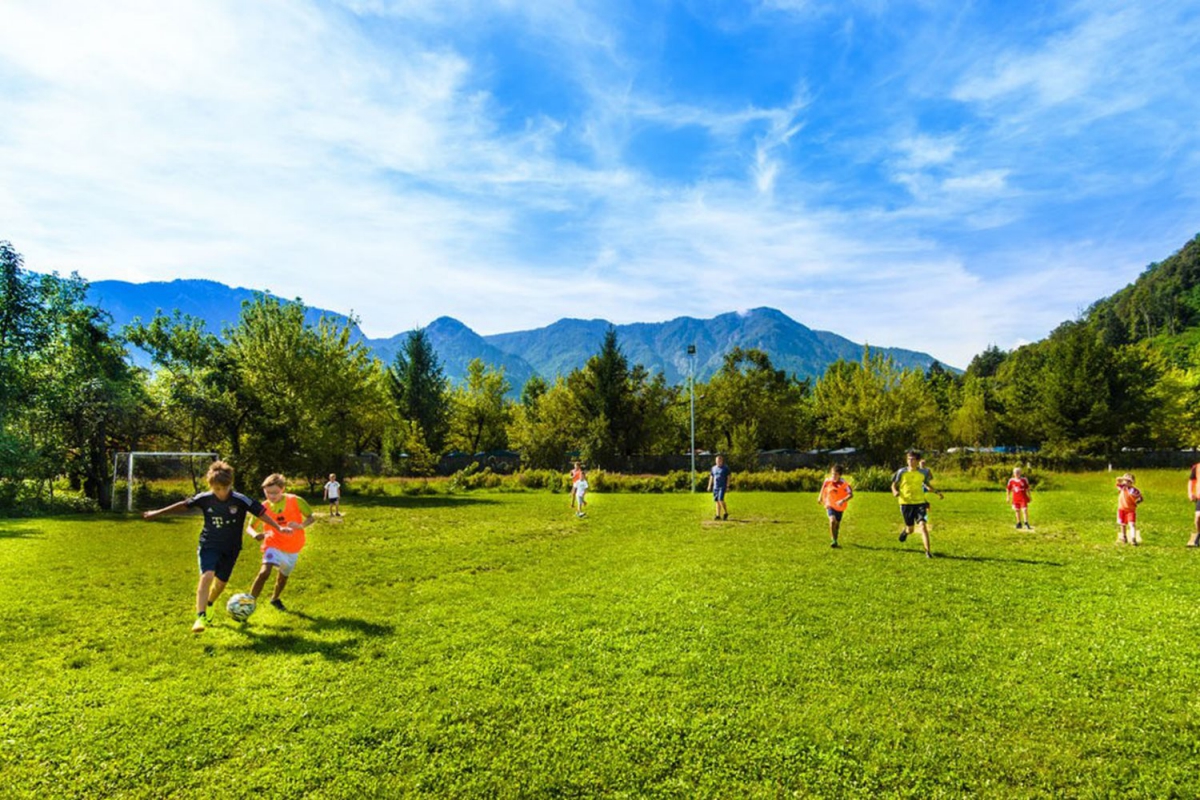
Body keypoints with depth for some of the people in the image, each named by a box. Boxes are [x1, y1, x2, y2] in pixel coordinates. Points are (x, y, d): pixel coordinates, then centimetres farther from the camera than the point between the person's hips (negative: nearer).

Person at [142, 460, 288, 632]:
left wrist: (278, 529, -21)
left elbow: (261, 513, -16)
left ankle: (209, 604, 45)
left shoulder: (240, 500, -18)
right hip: (209, 545, 0)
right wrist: (157, 513, 10)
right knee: (207, 576, -23)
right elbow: (182, 505, 2)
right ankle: (201, 617, -20)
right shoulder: (205, 498, -11)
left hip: (231, 549, 1)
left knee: (221, 582, 13)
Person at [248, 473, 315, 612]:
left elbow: (310, 518, -7)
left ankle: (275, 599, 44)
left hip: (293, 548, 1)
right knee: (264, 572, -24)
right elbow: (251, 526, -3)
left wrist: (300, 525, -27)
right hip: (274, 544, -1)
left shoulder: (296, 501, -15)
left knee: (283, 576, 16)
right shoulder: (264, 507, -10)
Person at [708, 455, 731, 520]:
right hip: (715, 487, 5)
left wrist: (728, 486, -8)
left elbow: (728, 477, 0)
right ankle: (718, 515, 9)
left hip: (722, 486, -5)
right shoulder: (713, 468, 11)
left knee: (720, 499, -17)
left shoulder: (725, 468, -1)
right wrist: (709, 486, 13)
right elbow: (711, 477, 18)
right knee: (717, 501, 5)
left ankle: (726, 513, -1)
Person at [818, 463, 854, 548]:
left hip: (839, 507, 0)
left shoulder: (843, 484, -19)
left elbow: (850, 494, -28)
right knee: (832, 520, -25)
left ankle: (835, 540, 39)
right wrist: (820, 497, 22)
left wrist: (843, 500, -44)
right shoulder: (827, 481, -10)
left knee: (837, 524, 13)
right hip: (829, 505, 0)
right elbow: (823, 487, 12)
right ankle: (834, 541, -21)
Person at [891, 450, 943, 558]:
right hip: (906, 503, 0)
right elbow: (894, 485, 3)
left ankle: (928, 551, -13)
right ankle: (906, 531, 46)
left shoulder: (923, 473, 0)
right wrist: (895, 491, -19)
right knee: (910, 529, 6)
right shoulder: (901, 472, -5)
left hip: (920, 502, 0)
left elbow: (928, 484, 17)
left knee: (923, 525, -17)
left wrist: (936, 492, 1)